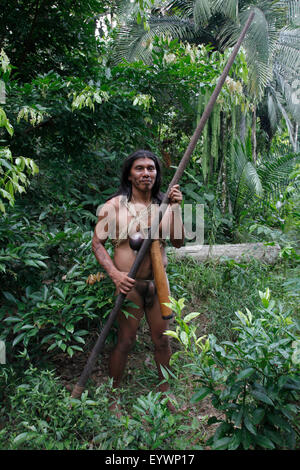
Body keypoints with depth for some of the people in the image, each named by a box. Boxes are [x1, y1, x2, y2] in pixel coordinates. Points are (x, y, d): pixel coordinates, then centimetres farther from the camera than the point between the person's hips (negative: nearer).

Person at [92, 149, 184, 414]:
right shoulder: (115, 206, -9)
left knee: (162, 339, 15)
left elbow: (178, 242, -3)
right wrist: (114, 273, -17)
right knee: (125, 341, 6)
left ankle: (164, 391, 37)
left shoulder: (164, 204, 3)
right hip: (129, 283, -4)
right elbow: (97, 243, -5)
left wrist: (175, 208, -13)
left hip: (158, 281, 4)